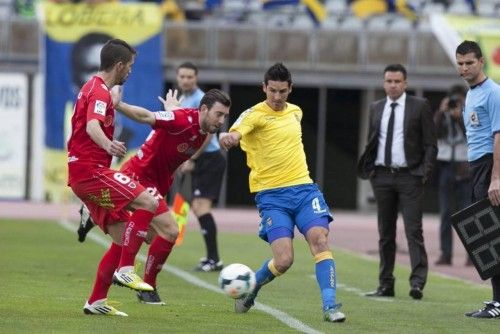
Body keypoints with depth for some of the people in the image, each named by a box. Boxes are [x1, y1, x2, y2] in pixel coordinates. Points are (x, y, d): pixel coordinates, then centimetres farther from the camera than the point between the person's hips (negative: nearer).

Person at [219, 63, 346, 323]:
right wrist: (228, 137, -51)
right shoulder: (255, 114, -7)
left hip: (303, 188, 5)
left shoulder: (295, 112, 13)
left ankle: (330, 306, -20)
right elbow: (234, 134, -29)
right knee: (283, 260, -14)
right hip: (271, 195, -5)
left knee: (319, 239, -19)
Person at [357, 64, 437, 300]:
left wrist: (425, 172, -10)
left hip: (409, 176, -4)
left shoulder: (420, 106, 0)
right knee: (385, 233, 8)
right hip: (382, 176, 4)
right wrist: (367, 170, 4)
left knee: (413, 231, -11)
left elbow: (430, 144, -1)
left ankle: (418, 283, -16)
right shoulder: (375, 108, 13)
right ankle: (386, 285, 11)